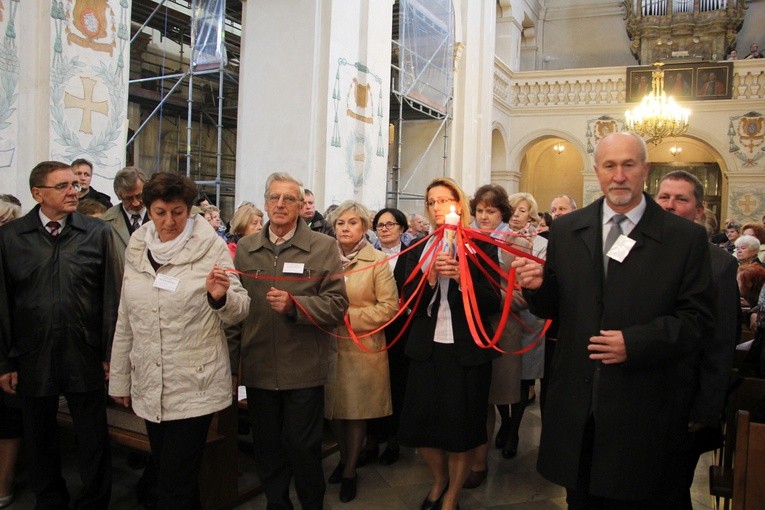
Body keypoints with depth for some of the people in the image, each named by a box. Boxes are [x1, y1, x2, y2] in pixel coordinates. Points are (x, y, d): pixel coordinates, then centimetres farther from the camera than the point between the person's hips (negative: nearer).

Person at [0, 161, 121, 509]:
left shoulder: (97, 232, -1)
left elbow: (110, 296, -1)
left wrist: (110, 353, -2)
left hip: (85, 357, -1)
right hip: (33, 358, 1)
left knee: (94, 440, 8)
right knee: (39, 440, 16)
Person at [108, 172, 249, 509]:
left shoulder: (211, 247, -8)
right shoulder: (136, 248, 6)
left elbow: (238, 311, -8)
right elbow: (125, 320, 13)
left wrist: (221, 296, -31)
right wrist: (119, 378, 15)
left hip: (194, 386, -5)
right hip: (148, 386, 5)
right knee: (164, 471, 18)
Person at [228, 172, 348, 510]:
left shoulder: (323, 247, -3)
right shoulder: (244, 248, 6)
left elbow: (337, 304, -7)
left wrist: (294, 305, -21)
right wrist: (232, 361, 8)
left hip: (303, 369, -3)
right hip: (258, 368, 3)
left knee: (303, 446, 7)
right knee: (267, 447, 14)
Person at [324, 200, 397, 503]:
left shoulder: (377, 261, -5)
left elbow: (389, 306, -9)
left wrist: (349, 316, -14)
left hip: (363, 348, -3)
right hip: (329, 346, 3)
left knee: (357, 411, 6)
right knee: (332, 408, 11)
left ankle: (350, 471, 25)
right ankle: (345, 457, 36)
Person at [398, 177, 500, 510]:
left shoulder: (481, 247, -2)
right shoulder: (419, 249, 7)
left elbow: (493, 304, -7)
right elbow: (409, 302, 1)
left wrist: (463, 278, -21)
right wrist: (431, 277, -16)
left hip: (468, 351, -3)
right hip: (426, 349, 3)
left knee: (462, 428, 6)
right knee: (422, 423, 8)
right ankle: (439, 479, 39)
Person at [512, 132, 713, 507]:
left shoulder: (685, 237, -4)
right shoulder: (566, 230, 4)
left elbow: (697, 318, -5)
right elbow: (552, 308, 7)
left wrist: (635, 342, -18)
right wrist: (538, 286, -15)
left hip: (641, 408, -2)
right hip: (575, 405, 3)